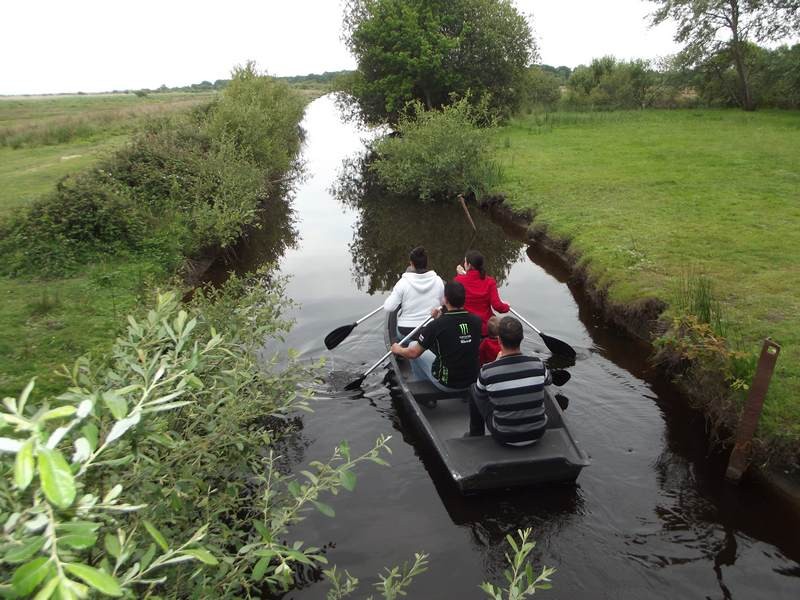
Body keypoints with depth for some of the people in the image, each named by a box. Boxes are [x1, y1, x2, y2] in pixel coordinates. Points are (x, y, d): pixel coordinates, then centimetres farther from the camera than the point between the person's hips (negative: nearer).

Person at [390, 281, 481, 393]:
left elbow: (414, 353, -8)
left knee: (413, 345, 14)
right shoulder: (476, 321, -9)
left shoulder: (436, 325, -22)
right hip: (471, 381, 5)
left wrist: (397, 350, 11)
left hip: (446, 384, -4)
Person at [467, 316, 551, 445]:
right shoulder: (538, 364, -15)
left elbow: (480, 394, 1)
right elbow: (548, 381, 10)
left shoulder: (487, 371, -22)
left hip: (504, 437, -2)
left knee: (473, 389, 18)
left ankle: (475, 435, 38)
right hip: (538, 433, 3)